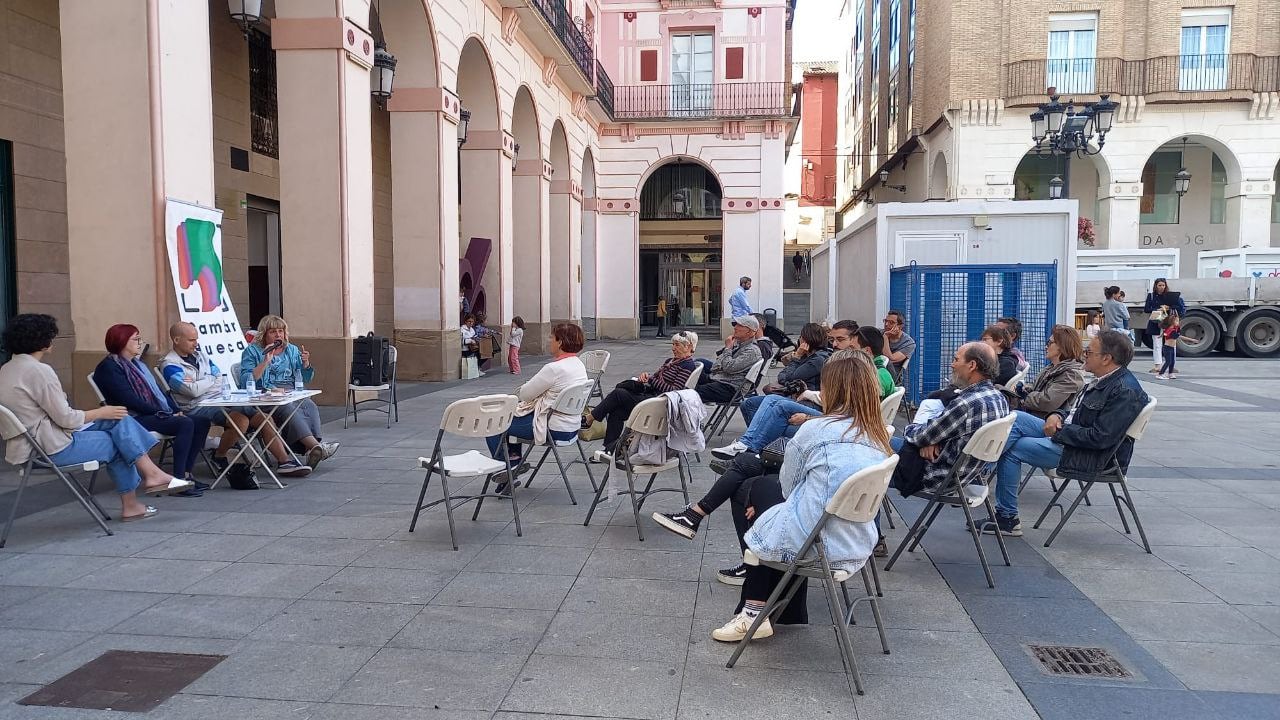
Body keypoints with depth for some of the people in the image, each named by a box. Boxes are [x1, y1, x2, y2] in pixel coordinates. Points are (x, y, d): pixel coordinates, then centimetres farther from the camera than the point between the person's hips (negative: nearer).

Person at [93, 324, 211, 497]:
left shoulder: (136, 363, 22)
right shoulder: (109, 367, -6)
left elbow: (158, 390, 20)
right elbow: (130, 400, -17)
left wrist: (176, 410, 4)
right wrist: (163, 413, -17)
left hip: (158, 414, 9)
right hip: (134, 419, -9)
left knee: (202, 422, -6)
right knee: (185, 424, -29)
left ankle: (186, 474, -5)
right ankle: (178, 479, -27)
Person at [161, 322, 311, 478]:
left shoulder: (199, 355, 19)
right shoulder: (170, 365, -4)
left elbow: (220, 380, 13)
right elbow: (193, 391, -18)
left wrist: (199, 383, -4)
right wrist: (210, 379, 0)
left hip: (220, 400, 8)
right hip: (199, 407, -8)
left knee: (264, 418, -9)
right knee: (241, 420, -31)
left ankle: (285, 462, -10)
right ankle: (218, 458, -7)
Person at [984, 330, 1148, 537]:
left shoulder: (1126, 391, -21)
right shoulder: (1104, 380, 9)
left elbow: (1100, 438, -26)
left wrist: (1060, 431, -17)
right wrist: (1057, 415, -1)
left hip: (1090, 456, -10)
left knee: (1012, 448, -12)